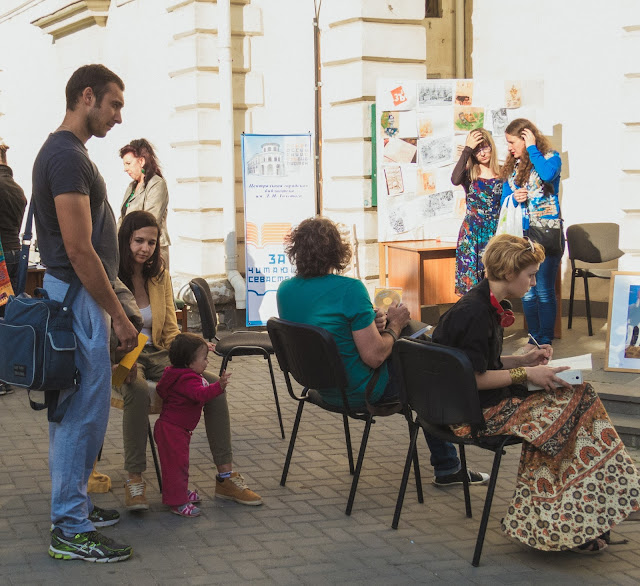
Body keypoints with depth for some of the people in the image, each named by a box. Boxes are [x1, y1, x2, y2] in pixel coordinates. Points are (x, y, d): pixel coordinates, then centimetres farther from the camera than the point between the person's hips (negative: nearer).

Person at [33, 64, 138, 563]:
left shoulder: (67, 152, 15)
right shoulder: (66, 156, -18)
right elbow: (79, 250, -22)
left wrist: (108, 307, 20)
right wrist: (118, 315, -17)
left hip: (75, 296, 11)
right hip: (78, 298, -11)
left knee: (74, 407, 16)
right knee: (84, 410, -6)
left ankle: (71, 504, 27)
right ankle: (70, 530, 1)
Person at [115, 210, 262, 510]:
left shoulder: (160, 276, 10)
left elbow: (170, 330, 12)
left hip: (157, 354, 6)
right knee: (138, 392, -40)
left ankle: (226, 477, -12)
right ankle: (134, 479, -26)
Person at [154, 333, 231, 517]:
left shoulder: (179, 374, 9)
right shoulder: (188, 380, -25)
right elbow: (200, 394, -41)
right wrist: (219, 386, -53)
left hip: (178, 429, 11)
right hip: (172, 429, -11)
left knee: (179, 462, 23)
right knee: (176, 463, -7)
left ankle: (180, 491, 37)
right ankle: (177, 502, -3)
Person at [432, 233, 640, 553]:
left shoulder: (485, 305, 12)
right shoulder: (475, 313, -20)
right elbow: (474, 379, -20)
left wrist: (525, 359, 9)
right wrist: (526, 373, -14)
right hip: (477, 412, -10)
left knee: (578, 396, -1)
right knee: (579, 400, -12)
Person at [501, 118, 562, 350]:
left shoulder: (550, 157, -3)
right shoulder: (512, 165, 13)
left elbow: (548, 175, -27)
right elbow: (504, 198, 17)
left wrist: (532, 148, -15)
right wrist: (514, 197, -6)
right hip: (521, 234, 6)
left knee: (544, 290, -6)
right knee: (526, 290, 8)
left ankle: (545, 341, 2)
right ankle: (534, 337, 19)